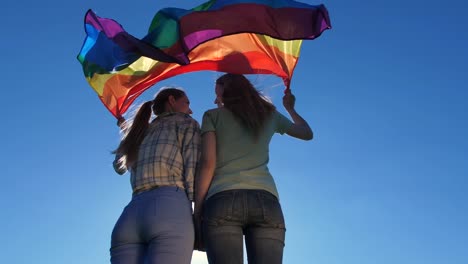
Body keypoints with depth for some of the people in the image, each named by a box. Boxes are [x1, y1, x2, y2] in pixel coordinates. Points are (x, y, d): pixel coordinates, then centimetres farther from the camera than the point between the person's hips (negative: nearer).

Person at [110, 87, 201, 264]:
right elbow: (193, 172, 0)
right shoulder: (186, 122, 16)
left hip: (129, 217, 5)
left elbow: (119, 166, 48)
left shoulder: (140, 132, 30)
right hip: (169, 208, -5)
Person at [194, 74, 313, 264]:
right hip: (265, 201, 3)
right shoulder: (270, 115, 26)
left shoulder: (213, 116, 17)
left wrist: (197, 213, 2)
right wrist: (290, 108, 59)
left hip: (223, 200, -2)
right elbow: (307, 133, 42)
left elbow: (207, 163, 3)